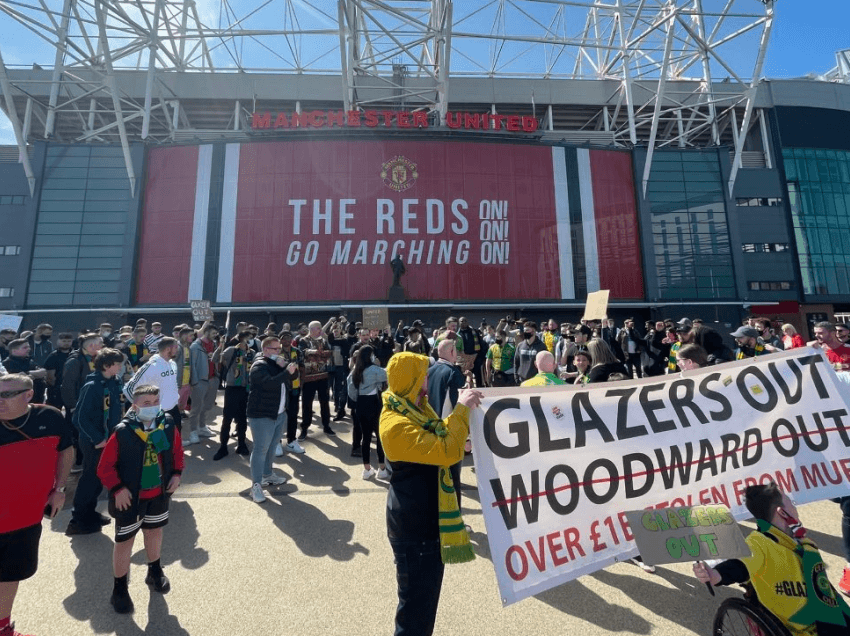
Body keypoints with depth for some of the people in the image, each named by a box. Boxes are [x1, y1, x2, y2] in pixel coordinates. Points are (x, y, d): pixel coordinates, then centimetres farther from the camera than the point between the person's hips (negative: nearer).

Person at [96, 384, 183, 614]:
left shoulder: (168, 425, -11)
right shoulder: (122, 432, -23)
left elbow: (177, 450, 4)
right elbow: (105, 466, -14)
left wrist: (177, 474, -3)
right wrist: (117, 489, -19)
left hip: (159, 493, 4)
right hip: (130, 497, -4)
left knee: (155, 530, 22)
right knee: (124, 541, 10)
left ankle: (155, 572, 45)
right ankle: (119, 589, 31)